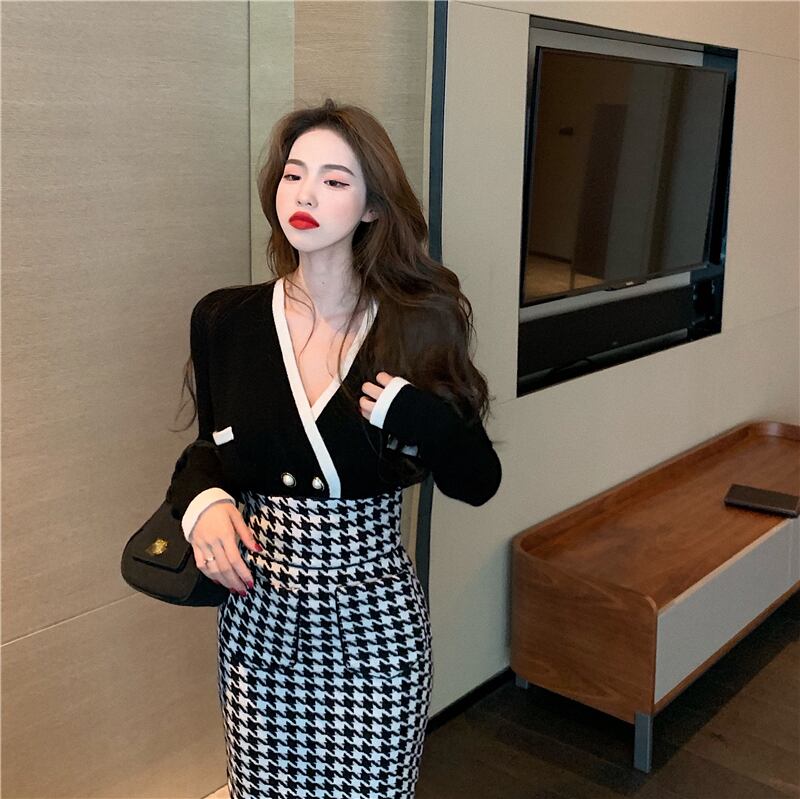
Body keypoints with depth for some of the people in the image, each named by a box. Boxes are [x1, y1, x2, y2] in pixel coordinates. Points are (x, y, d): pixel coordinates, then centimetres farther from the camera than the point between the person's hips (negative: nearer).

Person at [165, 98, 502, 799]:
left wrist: (413, 412, -22)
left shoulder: (416, 324, -8)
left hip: (376, 618, -1)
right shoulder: (225, 320, -5)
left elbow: (480, 483, -4)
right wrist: (202, 500, -11)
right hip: (257, 617, 2)